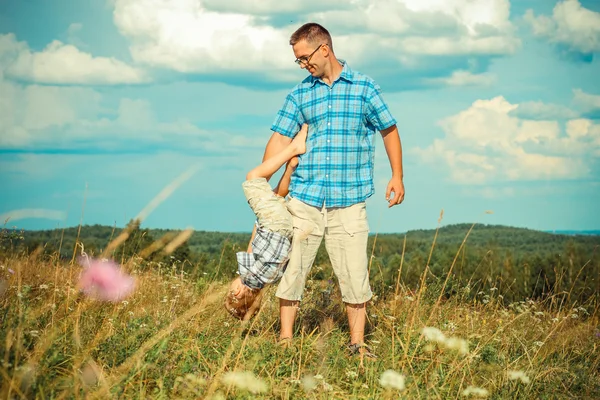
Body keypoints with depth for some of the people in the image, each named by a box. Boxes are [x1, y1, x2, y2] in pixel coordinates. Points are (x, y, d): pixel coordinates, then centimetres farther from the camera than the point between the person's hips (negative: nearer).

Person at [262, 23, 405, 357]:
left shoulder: (364, 87, 4)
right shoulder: (299, 94, 9)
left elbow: (389, 130, 11)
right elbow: (280, 140, 7)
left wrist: (397, 177, 5)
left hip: (348, 203, -2)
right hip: (304, 200, 2)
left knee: (355, 273, 0)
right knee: (292, 269, 2)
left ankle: (357, 343, 12)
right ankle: (286, 339, 13)